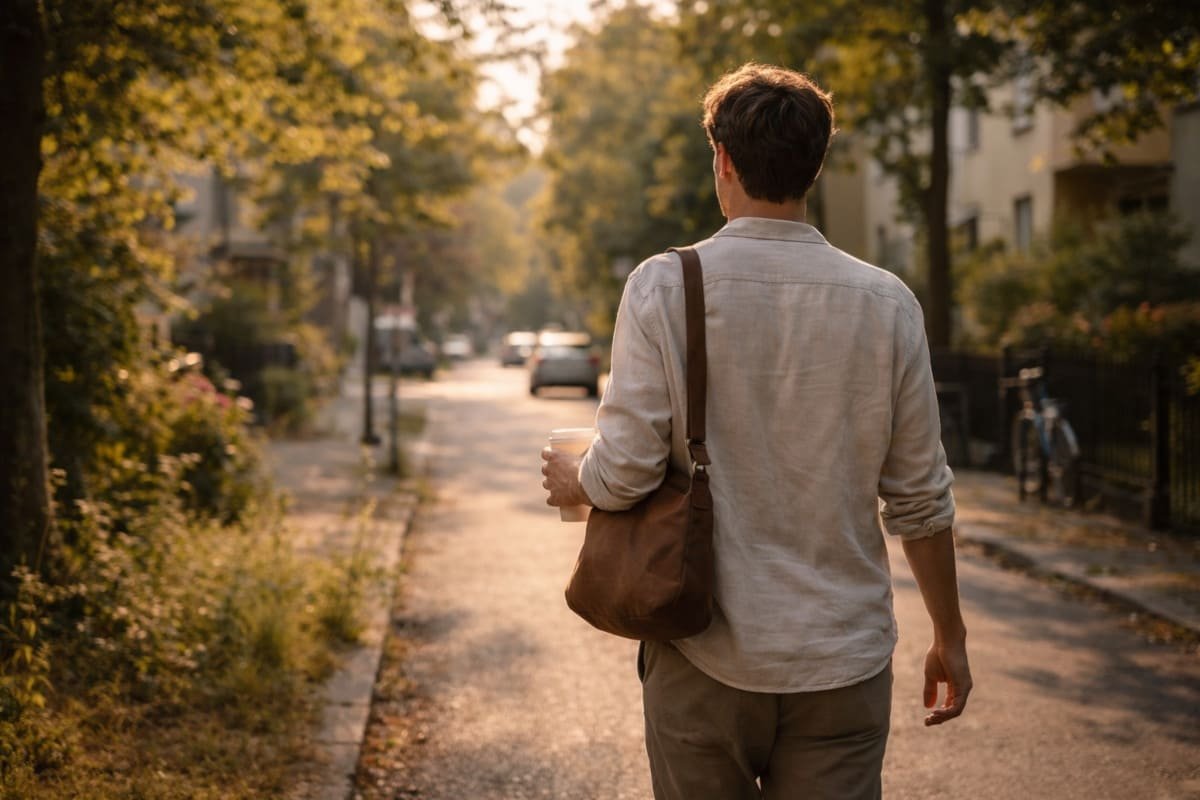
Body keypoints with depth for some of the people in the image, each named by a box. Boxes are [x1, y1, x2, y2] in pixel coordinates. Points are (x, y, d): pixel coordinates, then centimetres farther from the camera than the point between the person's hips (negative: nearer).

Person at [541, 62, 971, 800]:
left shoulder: (664, 286, -8)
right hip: (843, 657, 1)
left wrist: (573, 481, 11)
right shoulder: (887, 303, -3)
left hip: (707, 656, -1)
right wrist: (950, 637, 13)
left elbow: (625, 474, -12)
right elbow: (920, 498, 0)